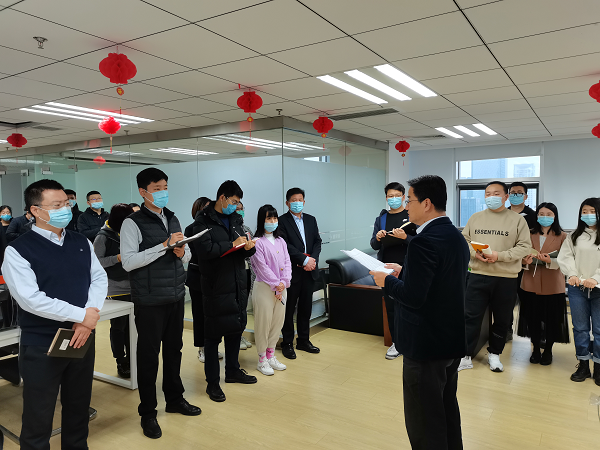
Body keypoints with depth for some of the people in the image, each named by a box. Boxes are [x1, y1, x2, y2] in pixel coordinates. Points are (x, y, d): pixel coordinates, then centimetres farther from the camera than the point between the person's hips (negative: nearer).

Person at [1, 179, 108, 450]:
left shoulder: (82, 243, 5)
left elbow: (99, 278, 0)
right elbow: (30, 298, -20)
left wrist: (90, 316, -17)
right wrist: (82, 315, -21)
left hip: (83, 338, 5)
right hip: (41, 346, -4)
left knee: (79, 409, 19)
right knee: (38, 417, 11)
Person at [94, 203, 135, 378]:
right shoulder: (104, 237, -6)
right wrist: (118, 258, -19)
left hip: (132, 288, 5)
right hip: (115, 290, -4)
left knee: (131, 325, 9)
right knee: (119, 326, 5)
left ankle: (131, 359, 22)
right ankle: (121, 363, 18)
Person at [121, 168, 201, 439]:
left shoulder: (173, 219, 11)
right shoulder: (133, 223, -9)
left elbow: (187, 257, 15)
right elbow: (128, 261, -18)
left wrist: (181, 252, -8)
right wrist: (164, 246, -21)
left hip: (175, 296, 6)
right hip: (149, 301, -6)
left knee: (174, 349, 17)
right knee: (149, 354, 5)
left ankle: (175, 399, 35)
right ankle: (147, 413, 21)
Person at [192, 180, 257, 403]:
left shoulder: (235, 219, 13)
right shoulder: (203, 221, -9)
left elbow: (244, 250, 16)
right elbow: (205, 250, -23)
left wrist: (249, 246, -7)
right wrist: (232, 244, -17)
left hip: (238, 284, 7)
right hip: (216, 286, -7)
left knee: (236, 328, 18)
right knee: (213, 334, 2)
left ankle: (232, 370, 35)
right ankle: (212, 382, 14)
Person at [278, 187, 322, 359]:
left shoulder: (311, 220, 13)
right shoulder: (282, 221, -6)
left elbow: (317, 241, 9)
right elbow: (285, 245, -14)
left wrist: (313, 259, -8)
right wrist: (304, 260, -16)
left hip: (309, 271, 5)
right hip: (292, 272, -5)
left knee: (306, 307, 13)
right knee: (289, 308, 4)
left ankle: (304, 340, 26)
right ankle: (287, 343, 15)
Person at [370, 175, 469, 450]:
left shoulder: (423, 242, -23)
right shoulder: (457, 237, 6)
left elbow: (413, 297, -27)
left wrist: (387, 281, -10)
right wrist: (404, 272, 10)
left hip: (426, 344, -9)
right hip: (452, 339, 10)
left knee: (424, 422, 5)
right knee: (448, 410, 24)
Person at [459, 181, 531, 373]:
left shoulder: (517, 220, 1)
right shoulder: (475, 218, 8)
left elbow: (525, 247, -5)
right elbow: (464, 241, 9)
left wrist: (499, 256, -17)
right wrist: (475, 253, -11)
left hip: (506, 279, -1)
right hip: (478, 276, 1)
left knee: (502, 320, 11)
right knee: (471, 317, 2)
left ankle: (494, 354, 30)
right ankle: (466, 357, 12)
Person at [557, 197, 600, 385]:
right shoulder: (575, 235, 9)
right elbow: (565, 256, 3)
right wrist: (572, 274, -12)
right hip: (577, 288, 3)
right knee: (580, 328, 9)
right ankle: (583, 366, 20)